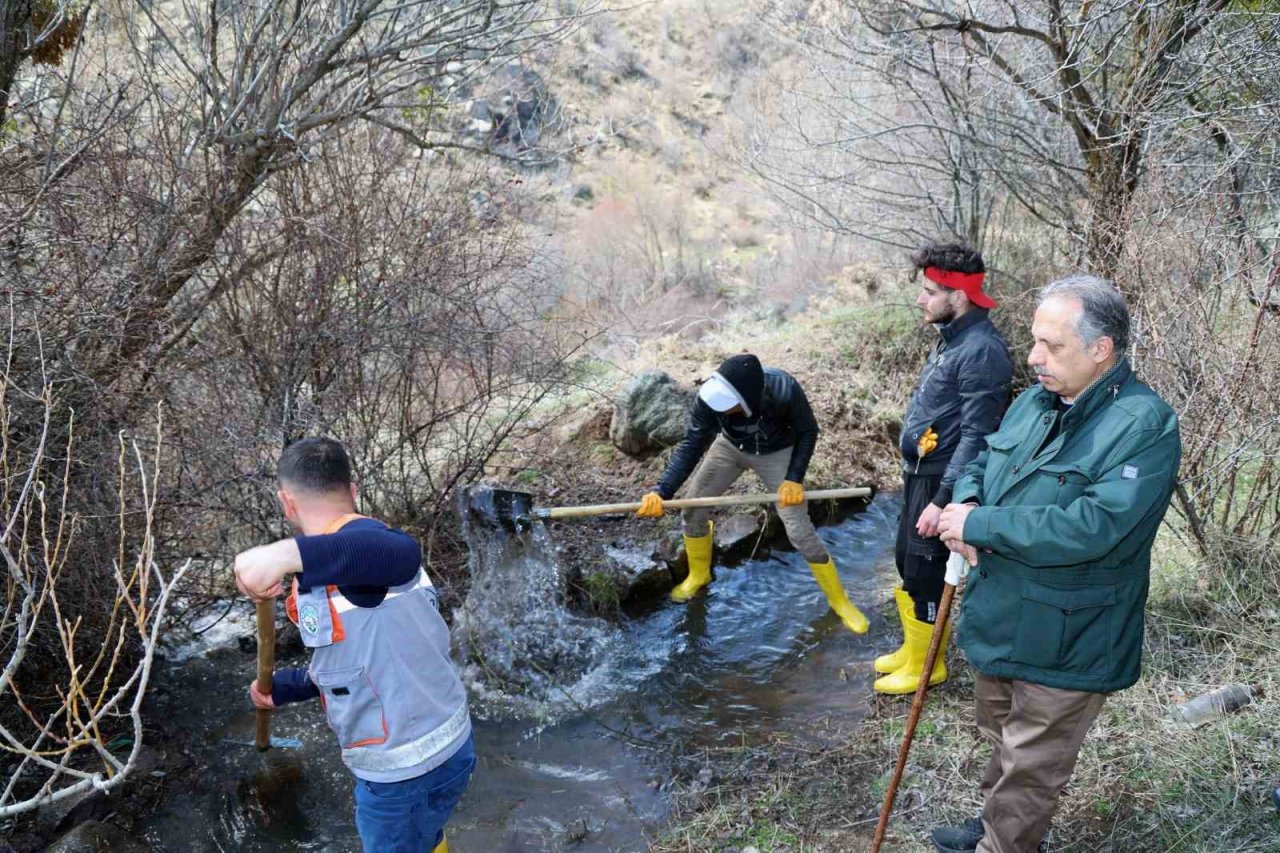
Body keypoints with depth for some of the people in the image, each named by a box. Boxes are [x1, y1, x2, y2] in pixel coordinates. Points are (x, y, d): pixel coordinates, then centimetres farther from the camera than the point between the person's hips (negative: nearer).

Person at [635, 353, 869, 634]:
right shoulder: (710, 396, -35)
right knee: (693, 509, 4)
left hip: (775, 453, -3)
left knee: (800, 531, -5)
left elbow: (807, 431, -20)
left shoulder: (784, 389, -41)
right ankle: (698, 575, 33)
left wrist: (794, 478, -27)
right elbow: (691, 445, -26)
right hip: (730, 446, 3)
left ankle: (839, 599, 17)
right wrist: (662, 491, -37)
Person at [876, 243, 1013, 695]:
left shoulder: (981, 351, -22)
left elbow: (976, 436, -25)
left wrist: (943, 500, -25)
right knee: (906, 564, 20)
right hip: (918, 472, 10)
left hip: (942, 479, -10)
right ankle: (912, 648, 38)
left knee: (924, 574, 3)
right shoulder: (952, 338, 8)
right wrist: (914, 472, 19)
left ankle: (927, 665, 22)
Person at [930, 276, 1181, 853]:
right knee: (1002, 740, 28)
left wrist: (980, 524, -27)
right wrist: (966, 501, -11)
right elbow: (982, 462, 14)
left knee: (1030, 767, 10)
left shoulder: (1144, 426, -24)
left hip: (1063, 646, -8)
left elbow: (1091, 527, -34)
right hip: (998, 623, 8)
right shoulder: (1034, 401, 2)